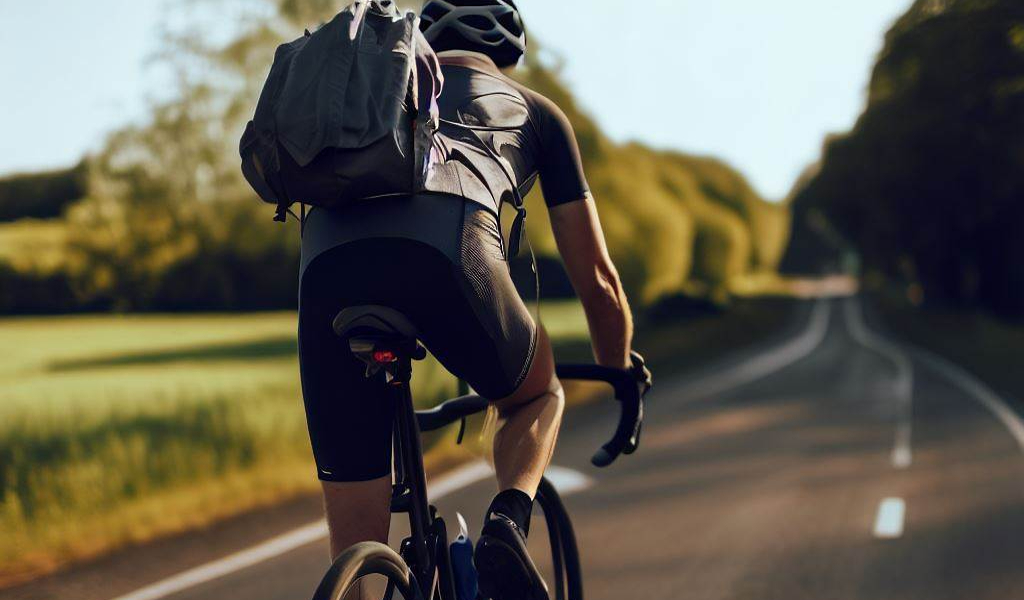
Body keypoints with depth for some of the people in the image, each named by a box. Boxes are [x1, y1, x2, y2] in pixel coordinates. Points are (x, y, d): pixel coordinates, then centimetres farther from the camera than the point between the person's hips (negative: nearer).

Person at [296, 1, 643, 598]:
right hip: (446, 249, -2)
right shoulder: (534, 108, 34)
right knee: (539, 396, 31)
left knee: (354, 551, 11)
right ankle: (508, 524, 2)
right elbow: (597, 277, 35)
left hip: (326, 259, 2)